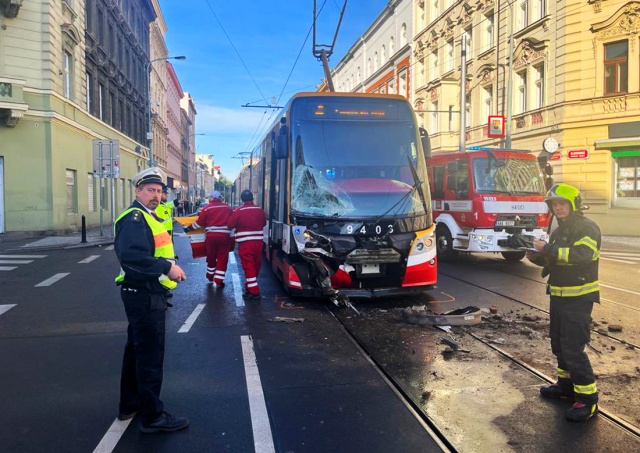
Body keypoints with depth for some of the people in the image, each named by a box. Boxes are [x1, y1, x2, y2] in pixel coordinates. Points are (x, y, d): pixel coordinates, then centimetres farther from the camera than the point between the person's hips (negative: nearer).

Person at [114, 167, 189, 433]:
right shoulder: (134, 218, -18)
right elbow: (131, 254, -33)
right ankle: (153, 416, 8)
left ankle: (130, 404, 35)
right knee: (150, 356, -2)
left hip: (146, 294, 11)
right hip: (144, 295, -11)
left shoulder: (148, 217, 15)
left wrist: (170, 266, 7)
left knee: (137, 350, 20)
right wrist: (167, 268, -33)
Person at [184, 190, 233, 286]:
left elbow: (199, 223, -1)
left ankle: (210, 277, 33)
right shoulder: (228, 208, 5)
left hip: (211, 235, 0)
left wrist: (188, 228, 12)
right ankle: (218, 281, 2)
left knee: (211, 257, 17)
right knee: (222, 258, 5)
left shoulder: (207, 208, -2)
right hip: (224, 236, 0)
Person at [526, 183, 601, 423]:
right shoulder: (559, 231, 14)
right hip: (558, 295, 9)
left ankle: (588, 399, -1)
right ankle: (567, 385, 31)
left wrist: (548, 249, -29)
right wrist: (536, 256, 1)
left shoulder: (587, 228, -12)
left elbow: (581, 255, -29)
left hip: (579, 297, -9)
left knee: (573, 348, -10)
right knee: (559, 343, 16)